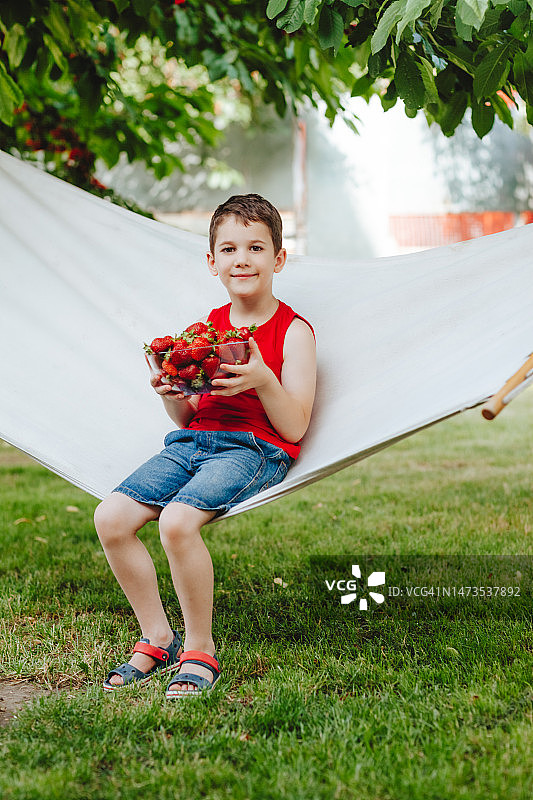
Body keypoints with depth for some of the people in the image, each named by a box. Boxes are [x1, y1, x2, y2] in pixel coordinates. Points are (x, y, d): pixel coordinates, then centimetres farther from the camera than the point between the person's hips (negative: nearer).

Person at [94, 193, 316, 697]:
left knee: (177, 521, -32)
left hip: (255, 448, -6)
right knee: (111, 518, -14)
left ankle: (200, 650, -12)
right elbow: (188, 417, 16)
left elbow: (294, 428, -8)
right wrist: (171, 396, -7)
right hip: (193, 441, 6)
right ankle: (157, 640, 2)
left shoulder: (293, 332, -1)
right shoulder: (205, 328, 15)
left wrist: (264, 380, -24)